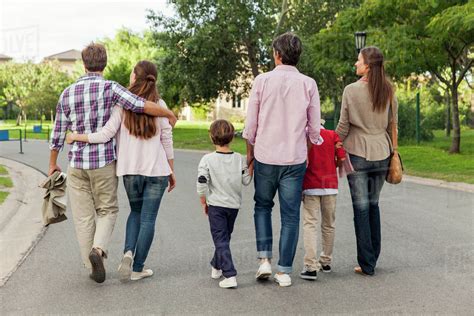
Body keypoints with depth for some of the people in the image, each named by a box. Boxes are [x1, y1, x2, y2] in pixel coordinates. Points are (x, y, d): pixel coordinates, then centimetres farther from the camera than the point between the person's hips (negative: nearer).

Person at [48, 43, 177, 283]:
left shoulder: (67, 93, 4)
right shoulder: (110, 88, -8)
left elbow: (58, 133, 9)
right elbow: (143, 106, -19)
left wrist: (53, 164, 21)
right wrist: (169, 114, -2)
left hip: (76, 163, 3)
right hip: (104, 162, -2)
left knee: (83, 216, 10)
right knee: (107, 210, 14)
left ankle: (91, 265, 13)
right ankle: (98, 248, -10)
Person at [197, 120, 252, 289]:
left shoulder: (207, 159, -12)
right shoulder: (239, 159, -4)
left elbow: (201, 183, -14)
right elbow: (246, 180, -1)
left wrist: (203, 202, 0)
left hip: (215, 205, -4)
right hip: (234, 205, 4)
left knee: (221, 240, -2)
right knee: (225, 238, 20)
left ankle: (230, 276, -12)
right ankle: (216, 267, 38)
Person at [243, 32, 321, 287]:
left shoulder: (262, 80, -4)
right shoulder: (308, 84, -2)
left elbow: (250, 124, 0)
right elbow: (314, 127, 2)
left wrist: (250, 154, 13)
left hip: (265, 156, 0)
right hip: (295, 159, 0)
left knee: (262, 206, 19)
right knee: (290, 215, 6)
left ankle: (264, 259, 9)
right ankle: (284, 271, 9)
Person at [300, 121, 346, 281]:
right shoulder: (332, 134, 2)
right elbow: (342, 158, -4)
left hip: (310, 186, -3)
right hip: (330, 185, 3)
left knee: (310, 224, -3)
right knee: (328, 225, 16)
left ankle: (311, 267, -13)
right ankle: (326, 261, 29)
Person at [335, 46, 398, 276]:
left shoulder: (351, 90, -11)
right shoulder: (388, 91, 2)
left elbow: (343, 127, -8)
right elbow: (393, 124, 9)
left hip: (358, 154, -4)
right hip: (381, 154, 4)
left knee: (361, 208, 2)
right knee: (373, 205, 16)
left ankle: (366, 264, 4)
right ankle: (372, 259, 22)